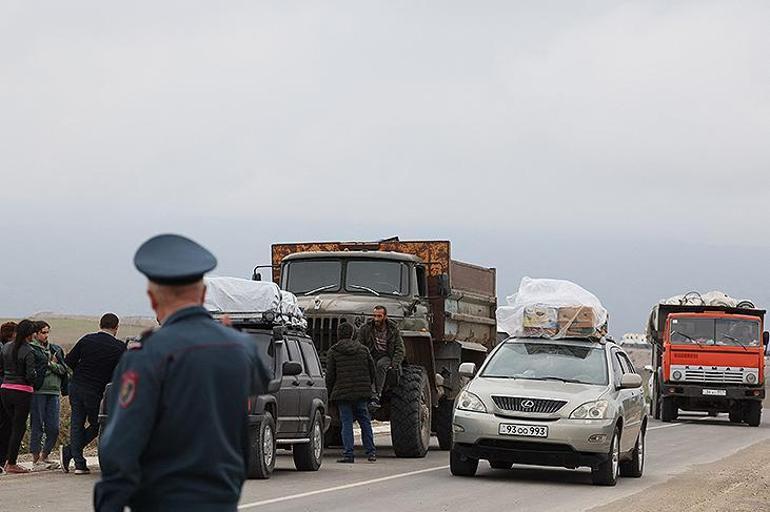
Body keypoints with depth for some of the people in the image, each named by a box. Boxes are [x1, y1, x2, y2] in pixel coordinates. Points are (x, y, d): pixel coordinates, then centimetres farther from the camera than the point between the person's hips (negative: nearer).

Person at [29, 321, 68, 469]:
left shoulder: (56, 349, 18)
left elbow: (64, 369, 9)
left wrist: (51, 365, -7)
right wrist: (50, 364, -5)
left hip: (53, 392, 6)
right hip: (38, 391, -6)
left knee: (53, 428, 3)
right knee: (37, 426, -3)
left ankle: (43, 457, 17)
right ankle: (36, 460, 3)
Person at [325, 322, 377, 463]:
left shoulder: (333, 352, -2)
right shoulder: (363, 349, 8)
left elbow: (330, 375, -3)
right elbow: (372, 370, 11)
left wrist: (329, 393, 8)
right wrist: (368, 386, 24)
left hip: (342, 393, -3)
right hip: (361, 393, 3)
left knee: (346, 423, 0)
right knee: (365, 421, 11)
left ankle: (348, 453, -4)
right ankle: (371, 452, 10)